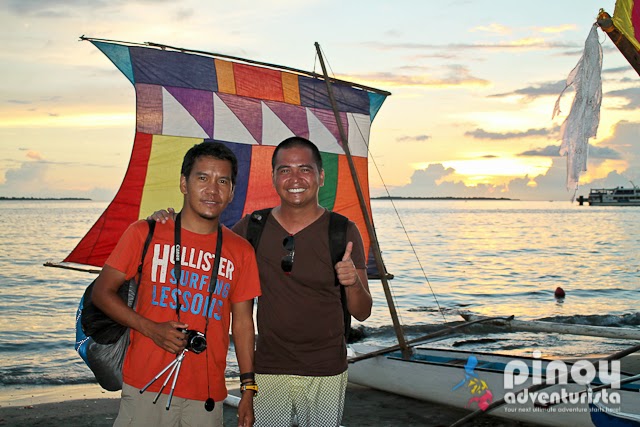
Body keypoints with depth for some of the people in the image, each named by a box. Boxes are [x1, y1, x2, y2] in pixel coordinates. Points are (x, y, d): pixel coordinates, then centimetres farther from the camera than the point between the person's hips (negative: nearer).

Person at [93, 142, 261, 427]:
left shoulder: (241, 251, 4)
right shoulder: (144, 233, 0)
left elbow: (243, 323, 9)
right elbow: (102, 292, 2)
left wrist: (248, 389, 6)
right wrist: (151, 328, -12)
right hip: (144, 389, -1)